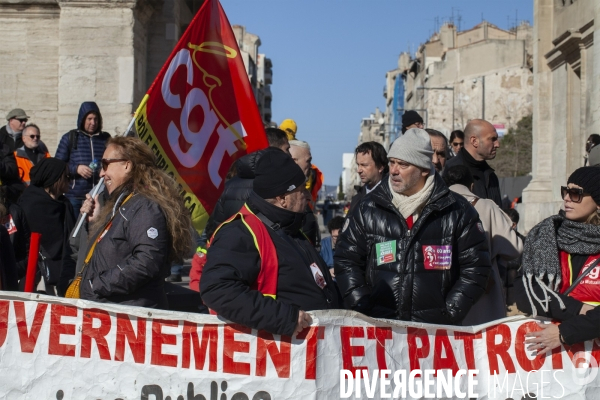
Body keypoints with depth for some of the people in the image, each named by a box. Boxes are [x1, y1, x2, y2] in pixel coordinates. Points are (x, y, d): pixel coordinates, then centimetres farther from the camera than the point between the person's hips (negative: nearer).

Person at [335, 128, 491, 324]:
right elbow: (346, 261, 7)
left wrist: (450, 313, -5)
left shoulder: (457, 211, 1)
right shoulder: (368, 210, 5)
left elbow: (475, 266, 3)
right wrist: (364, 310, -3)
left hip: (437, 330, -1)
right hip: (379, 328, 1)